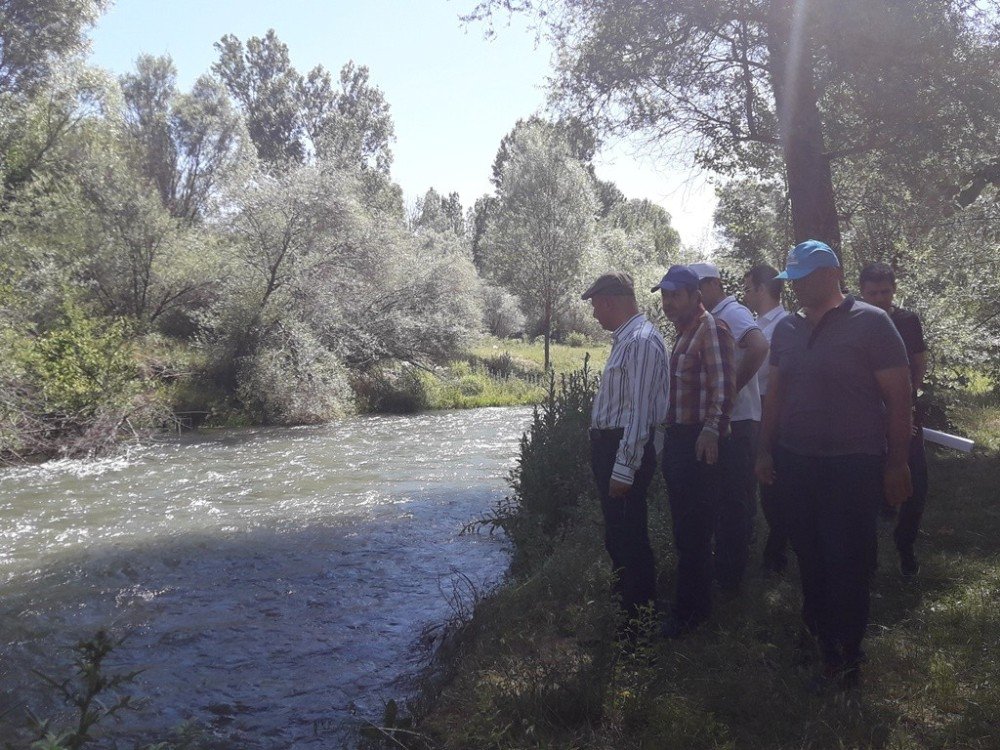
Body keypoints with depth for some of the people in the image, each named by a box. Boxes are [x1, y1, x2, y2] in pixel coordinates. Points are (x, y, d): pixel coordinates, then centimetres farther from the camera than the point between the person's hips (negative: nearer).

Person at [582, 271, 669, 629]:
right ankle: (624, 597, 39)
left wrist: (623, 468, -23)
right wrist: (610, 460, 18)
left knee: (628, 537, -1)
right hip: (609, 445, 10)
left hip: (626, 450, -10)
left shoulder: (641, 341, -18)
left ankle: (639, 620, 12)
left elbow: (639, 411, -23)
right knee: (617, 535, 22)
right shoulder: (624, 338, 14)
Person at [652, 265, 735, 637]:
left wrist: (711, 429, -29)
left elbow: (723, 386, -21)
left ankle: (690, 609, 9)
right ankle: (695, 601, 31)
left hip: (699, 442, -10)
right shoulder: (684, 331, 17)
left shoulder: (710, 328, -12)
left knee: (692, 531, -2)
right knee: (685, 526, 17)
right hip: (678, 439, 10)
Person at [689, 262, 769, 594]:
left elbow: (759, 347, -31)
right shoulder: (713, 318, 16)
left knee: (734, 500, 0)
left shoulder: (733, 314, -12)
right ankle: (725, 567, 30)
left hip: (736, 421, -9)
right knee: (724, 496, 17)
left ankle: (731, 577, 10)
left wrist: (734, 388, -24)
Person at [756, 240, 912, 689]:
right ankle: (818, 636, 32)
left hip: (853, 466, -5)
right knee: (809, 558, 14)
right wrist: (766, 451, 10)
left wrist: (897, 463, -9)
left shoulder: (870, 323, -9)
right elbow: (774, 393, 14)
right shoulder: (787, 328, 7)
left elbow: (898, 396, -8)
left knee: (846, 564, 1)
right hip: (795, 463, 5)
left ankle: (844, 660, 15)